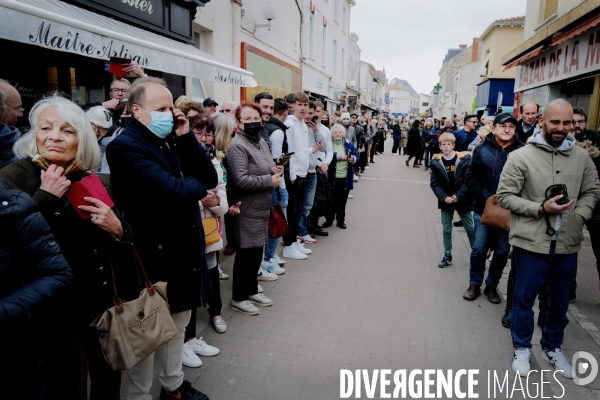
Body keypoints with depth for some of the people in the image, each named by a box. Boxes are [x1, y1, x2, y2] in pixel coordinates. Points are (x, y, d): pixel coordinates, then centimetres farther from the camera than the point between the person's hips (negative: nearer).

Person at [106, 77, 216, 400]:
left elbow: (210, 177, -1)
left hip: (183, 250, 8)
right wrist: (198, 185, -8)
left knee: (178, 323, 23)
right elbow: (174, 192, -29)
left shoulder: (171, 140, 8)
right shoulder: (124, 146, -18)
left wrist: (186, 137, -10)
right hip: (153, 255, -8)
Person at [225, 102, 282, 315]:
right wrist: (270, 180, -18)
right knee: (246, 253, 1)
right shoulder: (236, 146, -18)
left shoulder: (261, 142, 12)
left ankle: (252, 290, 34)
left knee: (257, 251, 17)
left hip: (260, 208, 9)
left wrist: (274, 170, 2)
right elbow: (241, 180, -27)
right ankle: (238, 298, 18)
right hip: (245, 211, -9)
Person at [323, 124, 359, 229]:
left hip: (345, 178, 2)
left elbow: (356, 156, 7)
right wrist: (339, 155, -26)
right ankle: (329, 220, 22)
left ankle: (341, 220, 24)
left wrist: (353, 159, -15)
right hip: (332, 178, -2)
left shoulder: (348, 144, 7)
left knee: (342, 200, 11)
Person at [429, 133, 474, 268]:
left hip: (462, 200, -1)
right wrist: (444, 197, -15)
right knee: (446, 230, 8)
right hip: (445, 201, 2)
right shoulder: (436, 162, -3)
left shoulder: (464, 159, -7)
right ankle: (447, 256, 22)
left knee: (470, 229, 8)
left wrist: (459, 196, -17)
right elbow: (434, 183, -3)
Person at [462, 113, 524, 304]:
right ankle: (475, 284, 26)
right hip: (484, 209, 0)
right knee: (479, 249, 9)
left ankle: (492, 285, 30)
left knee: (502, 251, 12)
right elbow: (470, 177, -3)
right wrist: (485, 199, -10)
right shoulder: (482, 149, -5)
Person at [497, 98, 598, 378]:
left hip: (568, 245, 4)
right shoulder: (521, 157, -9)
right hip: (531, 243, -4)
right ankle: (522, 348, 33)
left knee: (559, 302, 20)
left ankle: (552, 348, 42)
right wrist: (541, 209, -18)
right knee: (524, 299, 11)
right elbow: (505, 196, -8)